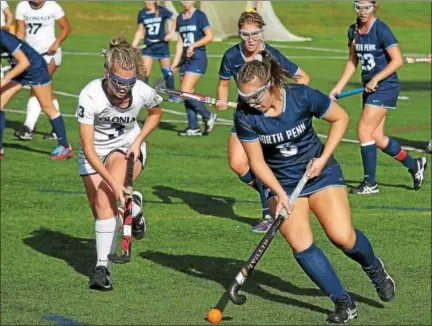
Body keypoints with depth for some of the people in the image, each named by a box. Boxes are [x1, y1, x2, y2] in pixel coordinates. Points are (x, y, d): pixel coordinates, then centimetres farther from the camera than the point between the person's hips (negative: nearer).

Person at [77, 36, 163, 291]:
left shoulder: (143, 92, -22)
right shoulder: (90, 96, -29)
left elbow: (156, 113, 6)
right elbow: (88, 149, -27)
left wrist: (138, 141, -8)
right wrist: (112, 181, -35)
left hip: (128, 147, -1)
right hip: (94, 153, 1)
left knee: (105, 197, -26)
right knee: (102, 206, -7)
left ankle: (104, 264, -20)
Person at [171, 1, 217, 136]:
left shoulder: (199, 15, -6)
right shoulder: (180, 18, 13)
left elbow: (209, 36, -11)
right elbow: (180, 42, 15)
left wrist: (193, 45, -18)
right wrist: (175, 62, 10)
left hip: (198, 58, -7)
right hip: (186, 59, 7)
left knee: (186, 92, -14)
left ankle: (208, 116, 1)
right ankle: (193, 128, 9)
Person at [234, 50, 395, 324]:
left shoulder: (303, 97, -21)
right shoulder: (245, 116, -17)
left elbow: (341, 118, -6)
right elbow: (257, 161, -8)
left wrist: (323, 158, -13)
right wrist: (279, 193, -19)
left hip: (321, 172, -2)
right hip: (282, 184, 2)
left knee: (342, 237, -16)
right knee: (301, 246, -15)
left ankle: (374, 267, 18)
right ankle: (344, 302, -3)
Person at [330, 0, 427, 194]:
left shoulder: (381, 30, -14)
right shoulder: (354, 31, 8)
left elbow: (397, 60, -16)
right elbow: (352, 61, 17)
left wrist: (376, 79, -20)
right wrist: (339, 87, 11)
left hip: (385, 86, -8)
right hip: (370, 88, 8)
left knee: (364, 131, -12)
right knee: (377, 138, 8)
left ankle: (370, 184, -2)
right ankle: (415, 165, 28)